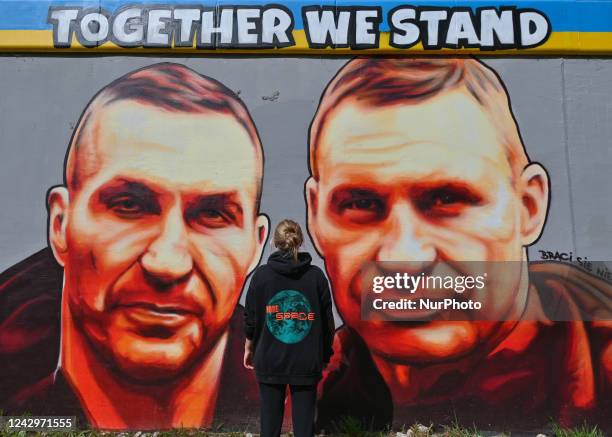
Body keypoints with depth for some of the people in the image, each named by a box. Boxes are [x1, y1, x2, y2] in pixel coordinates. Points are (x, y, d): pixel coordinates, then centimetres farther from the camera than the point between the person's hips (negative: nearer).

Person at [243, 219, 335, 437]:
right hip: (306, 361, 0)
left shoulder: (262, 274, -4)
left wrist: (249, 347, 16)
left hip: (269, 359, 0)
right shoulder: (316, 275, -3)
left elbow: (251, 316, 1)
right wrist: (325, 354, 12)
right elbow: (327, 320, 0)